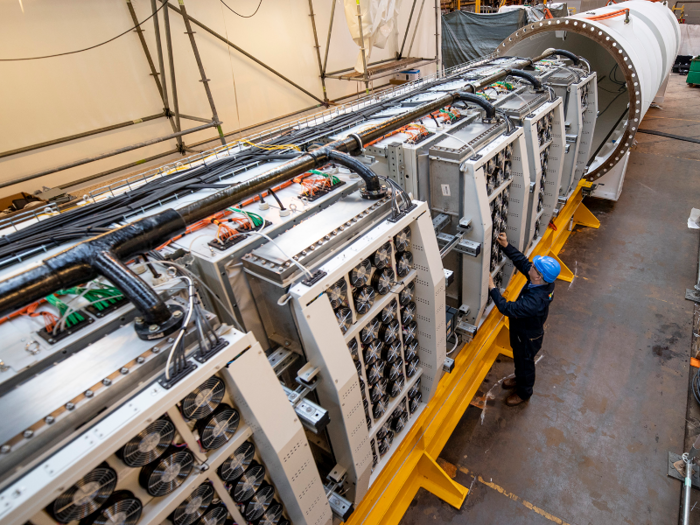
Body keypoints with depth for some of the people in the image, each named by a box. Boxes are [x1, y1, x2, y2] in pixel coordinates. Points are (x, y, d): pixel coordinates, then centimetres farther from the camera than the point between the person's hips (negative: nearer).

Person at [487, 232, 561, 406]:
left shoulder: (536, 300, -46)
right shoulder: (544, 283, -21)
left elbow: (507, 308, -40)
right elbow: (522, 262, -9)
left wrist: (492, 288, -34)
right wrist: (506, 246, -15)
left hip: (528, 337, -8)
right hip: (522, 330, 8)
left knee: (525, 363, 21)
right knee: (520, 358, 33)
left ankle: (524, 392, 49)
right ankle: (520, 379, 61)